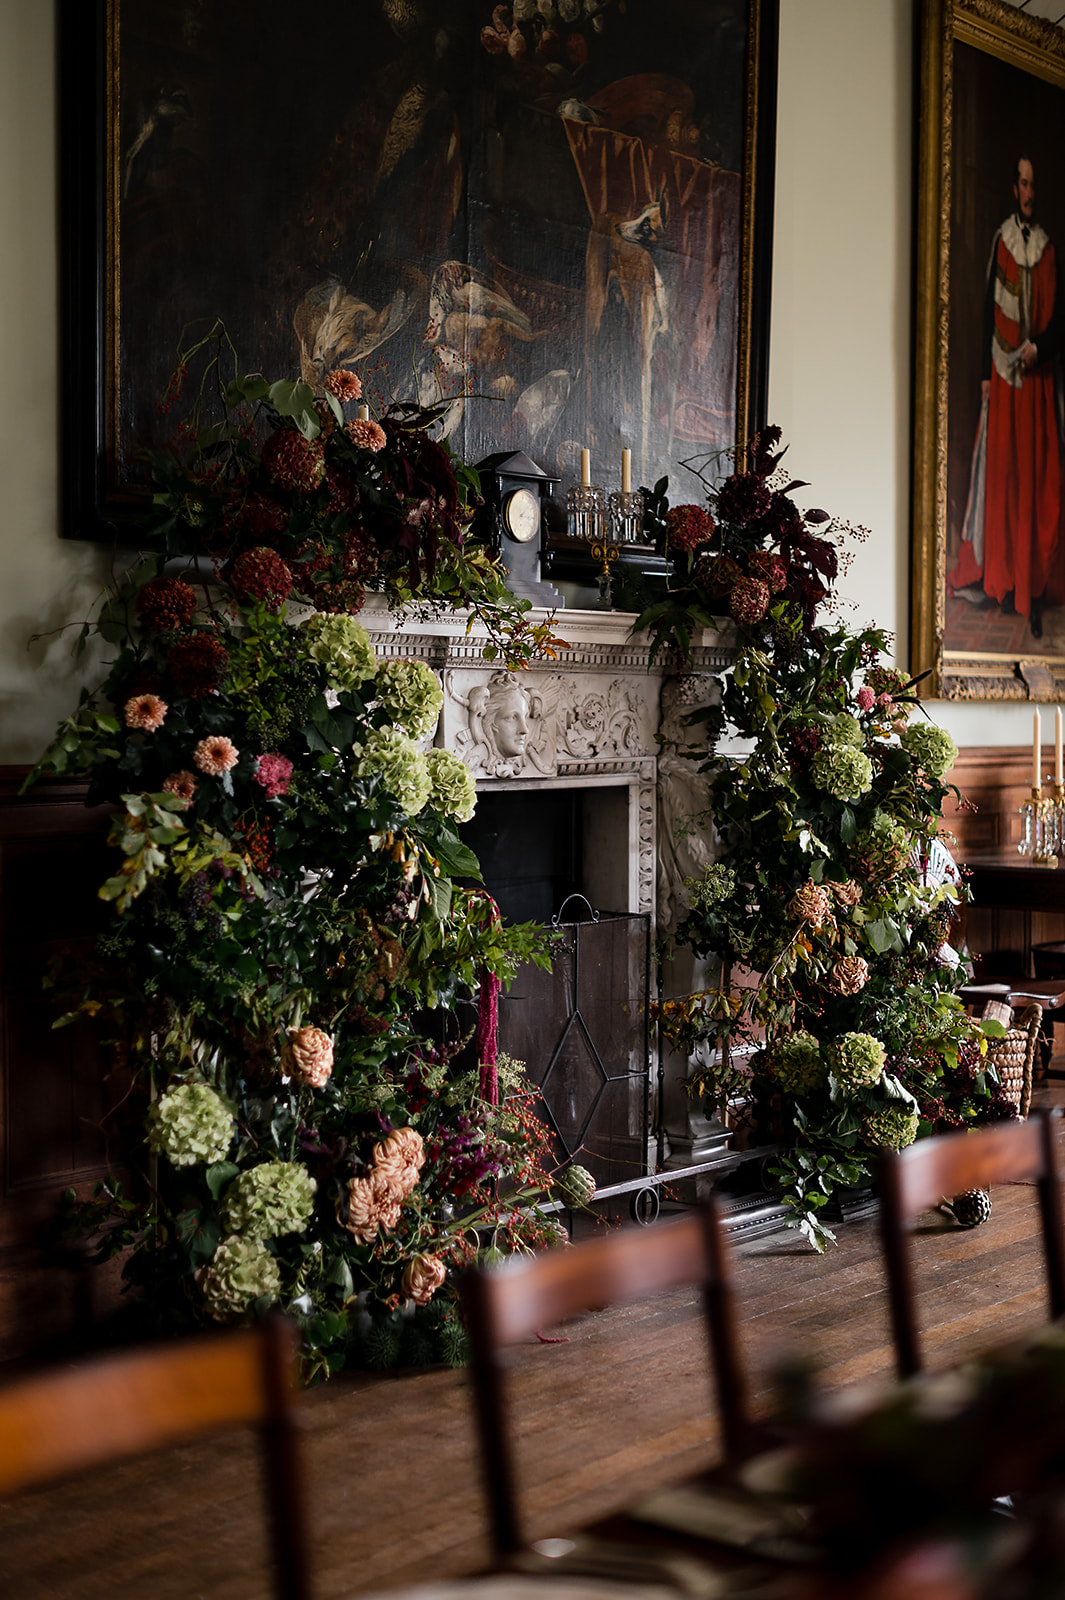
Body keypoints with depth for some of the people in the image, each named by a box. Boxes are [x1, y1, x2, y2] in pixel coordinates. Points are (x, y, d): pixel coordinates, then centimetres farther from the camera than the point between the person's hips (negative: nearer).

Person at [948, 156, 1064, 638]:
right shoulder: (1001, 241, 5)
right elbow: (989, 310, 4)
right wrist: (986, 373, -1)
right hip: (1004, 373, 0)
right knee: (1003, 472, 1)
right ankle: (1003, 577, 9)